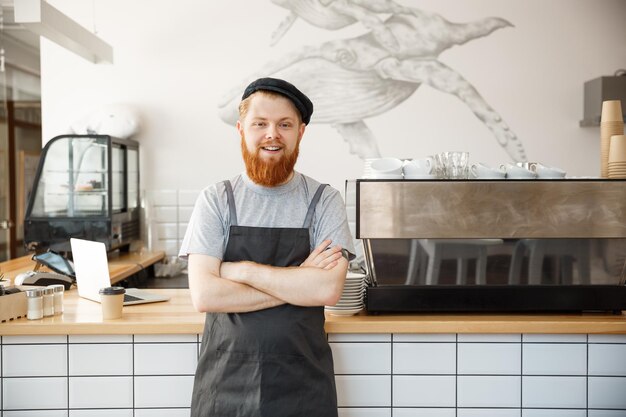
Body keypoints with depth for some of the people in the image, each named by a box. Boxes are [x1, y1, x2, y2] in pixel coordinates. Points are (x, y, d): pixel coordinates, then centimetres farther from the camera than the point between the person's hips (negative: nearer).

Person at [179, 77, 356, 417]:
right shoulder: (215, 200, -3)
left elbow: (329, 289, -15)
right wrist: (299, 283, -14)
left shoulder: (324, 201, -3)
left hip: (303, 381, 0)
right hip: (225, 378, 0)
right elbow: (204, 295, -13)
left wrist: (241, 270, -16)